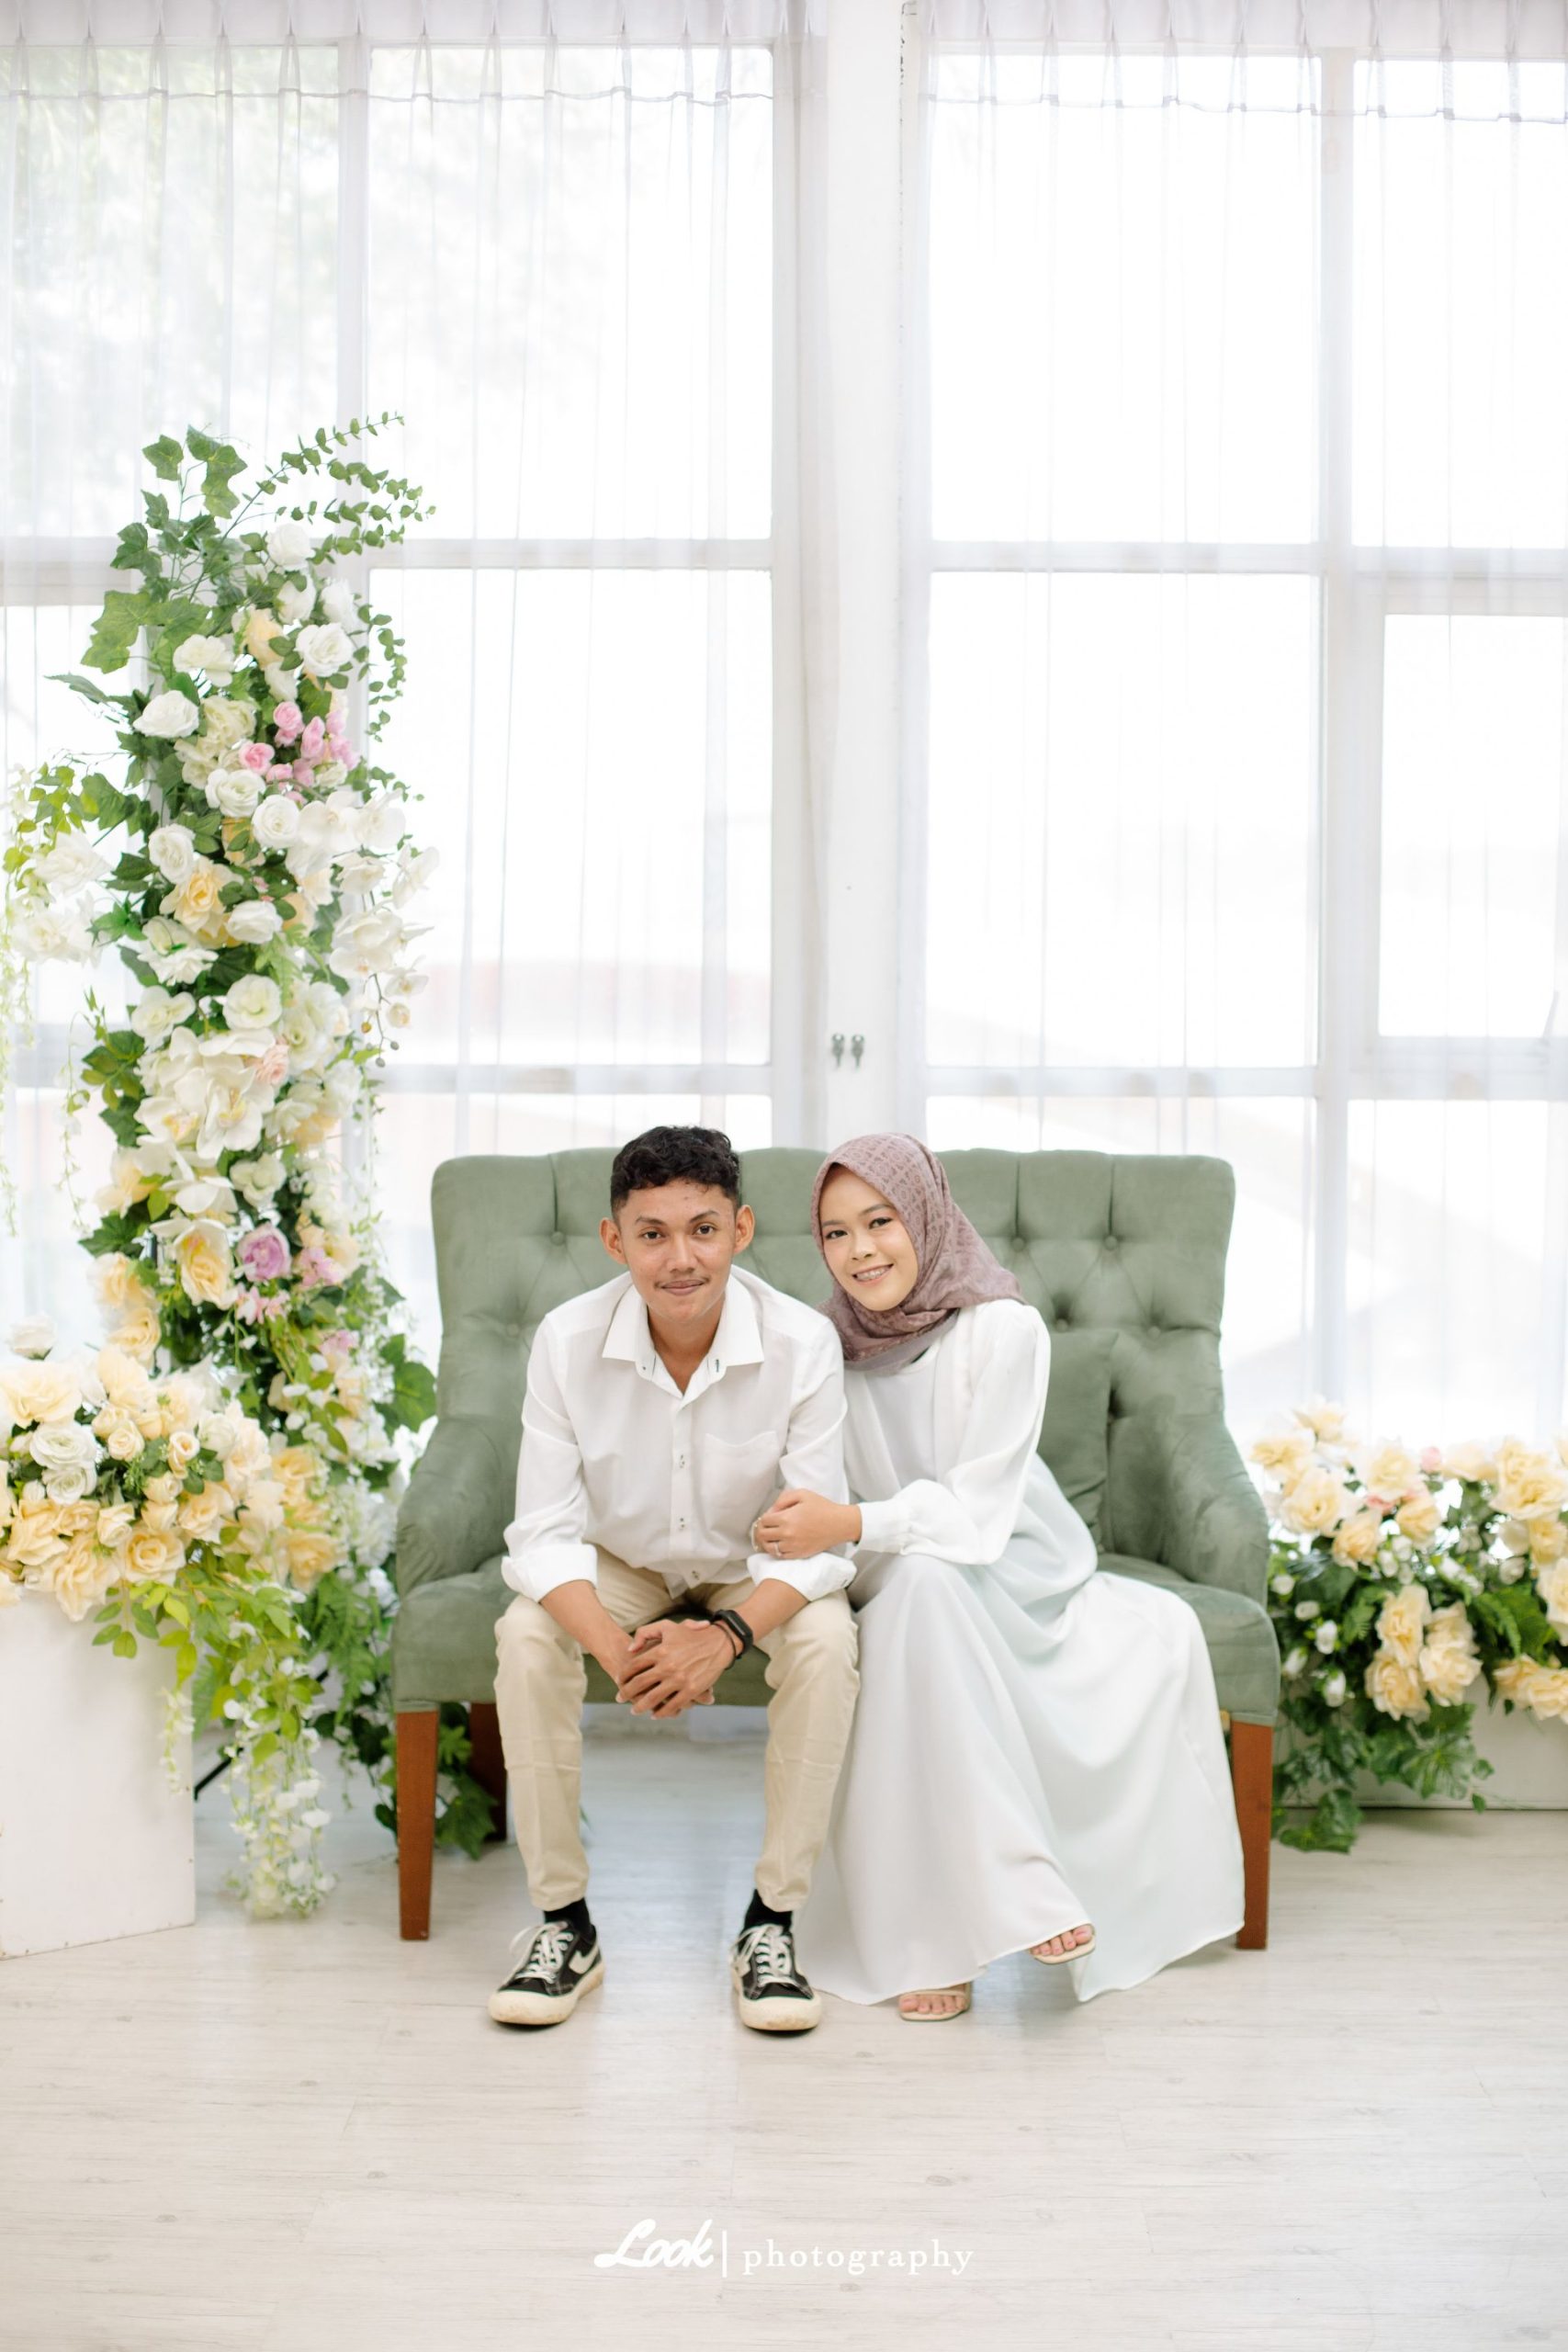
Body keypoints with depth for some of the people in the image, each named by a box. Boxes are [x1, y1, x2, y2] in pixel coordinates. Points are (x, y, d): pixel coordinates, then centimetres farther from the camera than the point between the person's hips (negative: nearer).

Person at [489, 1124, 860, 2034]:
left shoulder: (803, 1342, -26)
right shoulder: (567, 1341, -23)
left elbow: (818, 1541, -24)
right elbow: (546, 1534, -22)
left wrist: (726, 1636, -42)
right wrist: (617, 1649, -40)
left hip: (756, 1571, -1)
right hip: (622, 1564, 1)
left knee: (827, 1639, -30)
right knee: (526, 1635, -27)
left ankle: (772, 1923, -15)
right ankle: (565, 1924, -12)